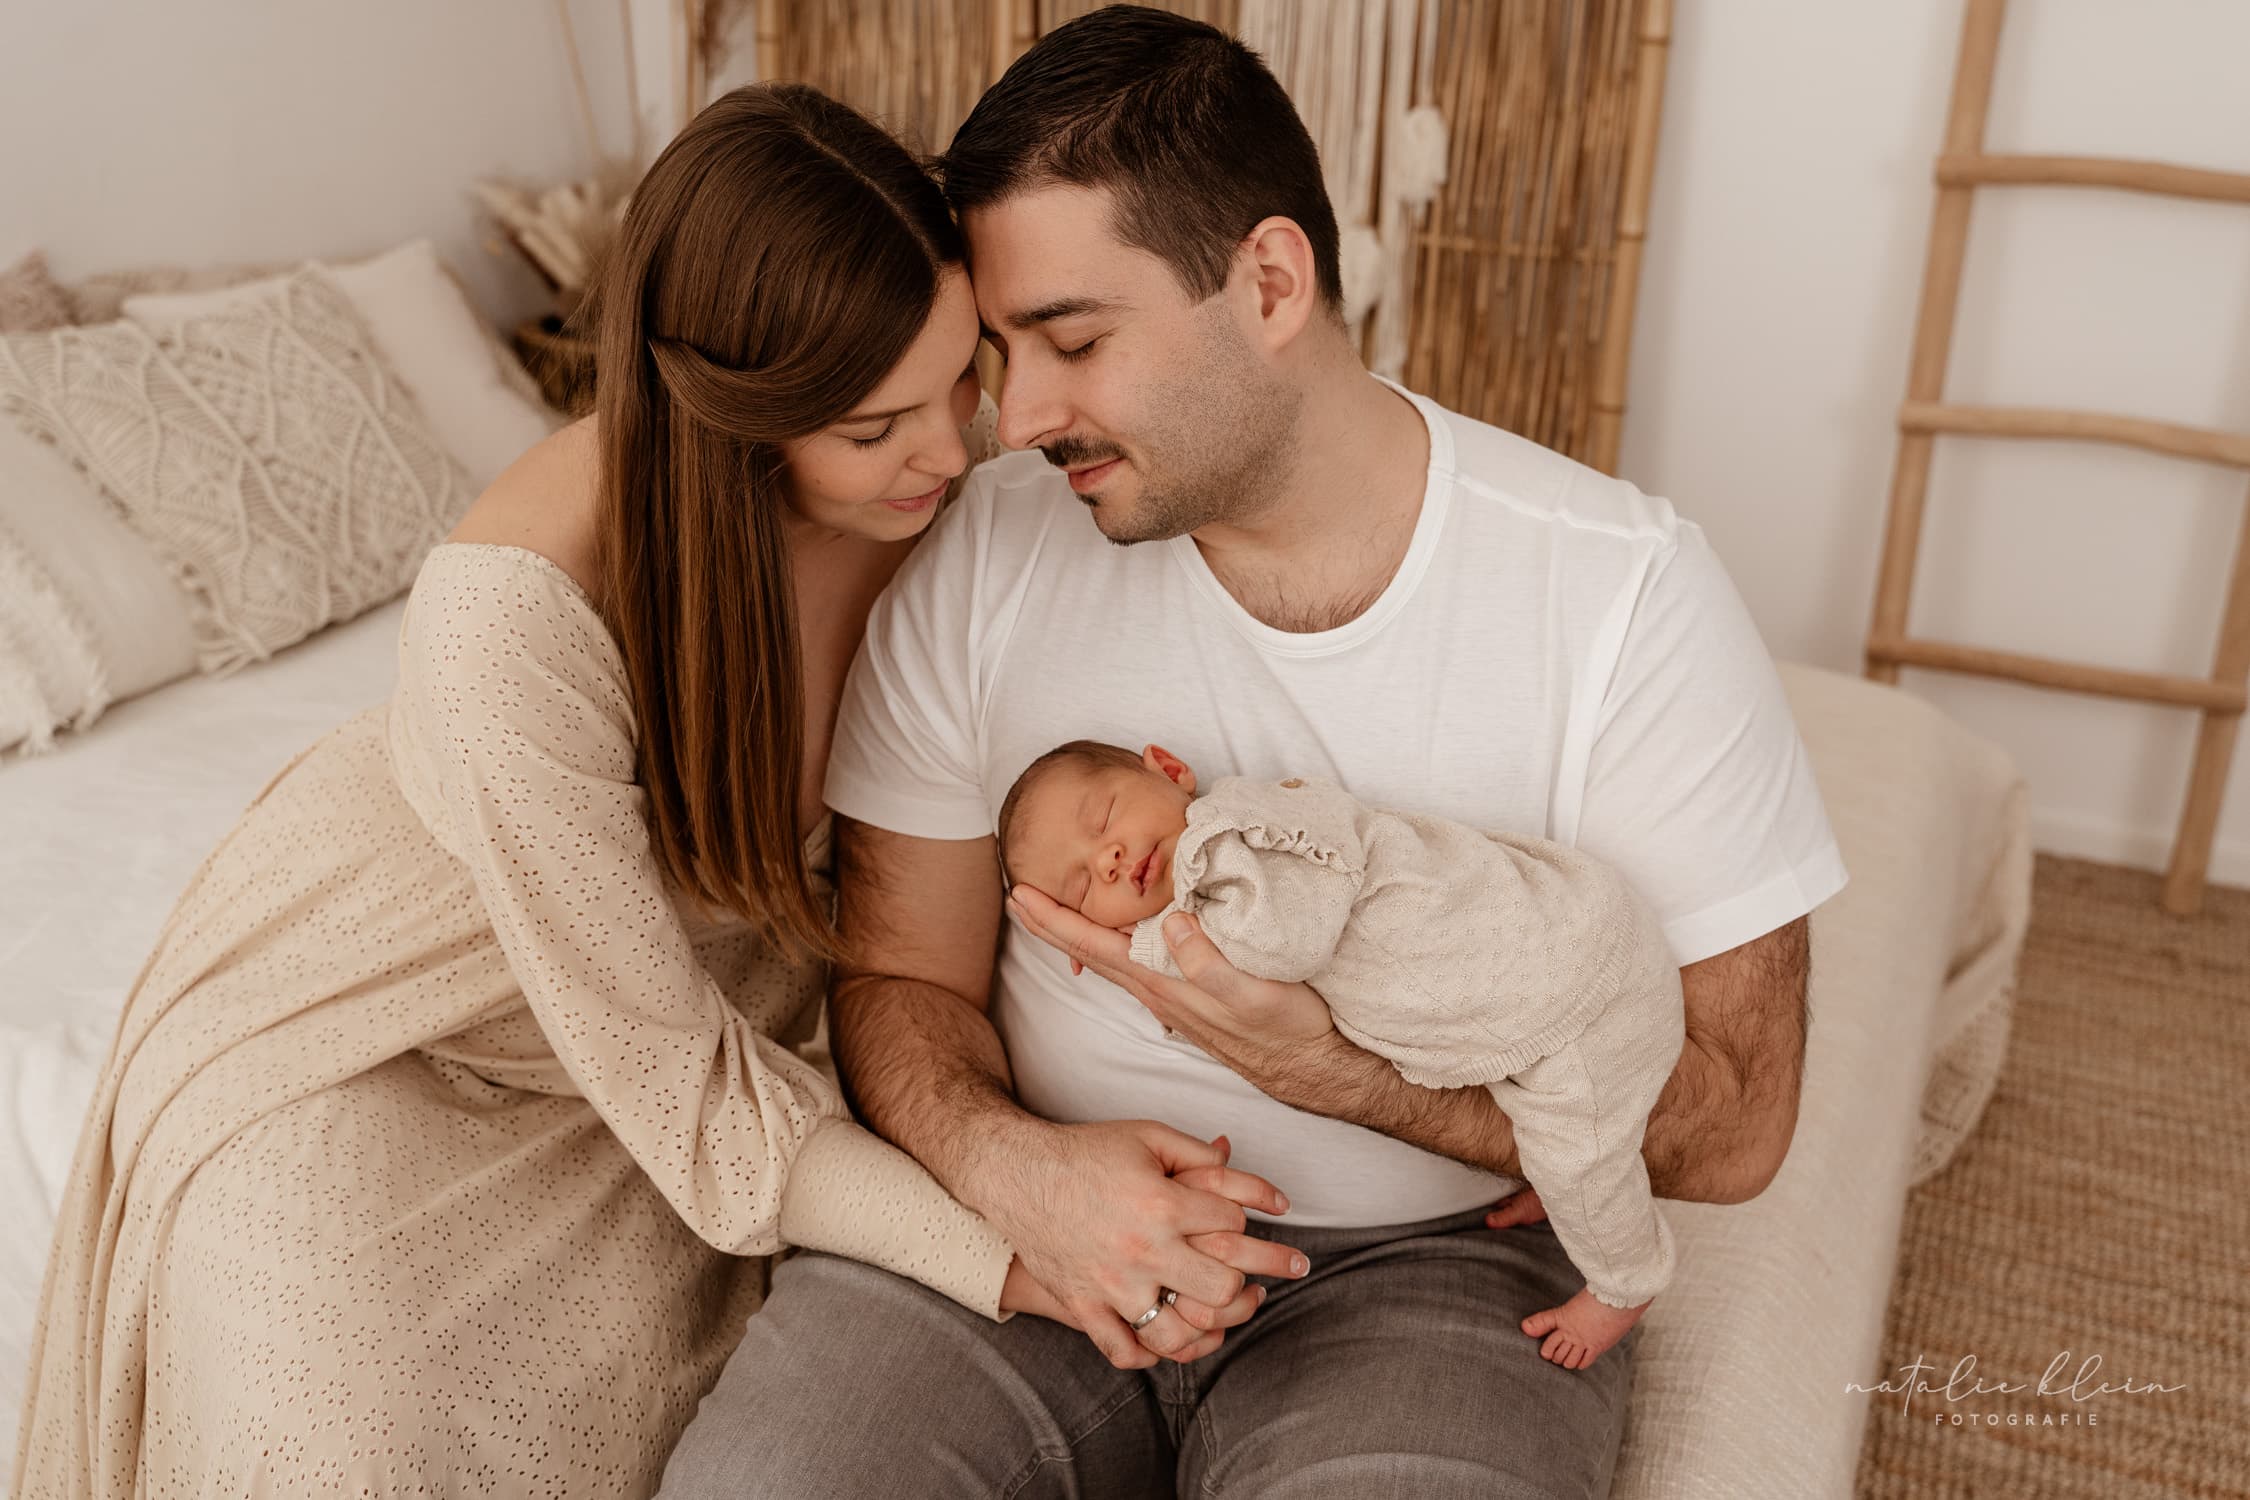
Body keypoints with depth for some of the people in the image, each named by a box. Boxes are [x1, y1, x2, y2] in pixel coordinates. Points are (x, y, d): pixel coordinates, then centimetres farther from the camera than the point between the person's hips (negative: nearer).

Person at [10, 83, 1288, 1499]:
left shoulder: (923, 475, -22)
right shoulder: (518, 612, -39)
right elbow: (676, 1079, -31)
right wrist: (1011, 1259, -40)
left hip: (694, 974, 4)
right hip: (364, 1045, -4)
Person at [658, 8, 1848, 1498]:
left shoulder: (1625, 589, -12)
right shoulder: (980, 553, -5)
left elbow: (1734, 1125, -9)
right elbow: (902, 976, 2)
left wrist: (1331, 1071, -23)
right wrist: (1014, 1163, -20)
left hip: (1428, 1254, -1)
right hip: (1041, 1213, 2)